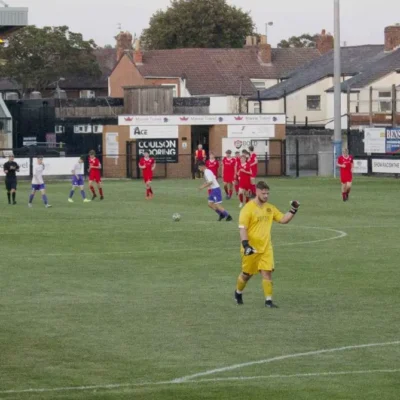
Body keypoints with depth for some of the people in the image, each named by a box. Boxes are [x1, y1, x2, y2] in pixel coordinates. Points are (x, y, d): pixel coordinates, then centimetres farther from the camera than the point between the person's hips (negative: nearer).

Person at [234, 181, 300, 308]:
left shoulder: (270, 208, 7)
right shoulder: (248, 208, -12)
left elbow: (283, 219, 11)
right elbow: (243, 228, -15)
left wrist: (293, 211, -5)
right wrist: (246, 245, -24)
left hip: (266, 247, 4)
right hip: (252, 248, -4)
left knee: (267, 272, -7)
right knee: (247, 274, 10)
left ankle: (268, 300, -5)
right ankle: (238, 293, 37)